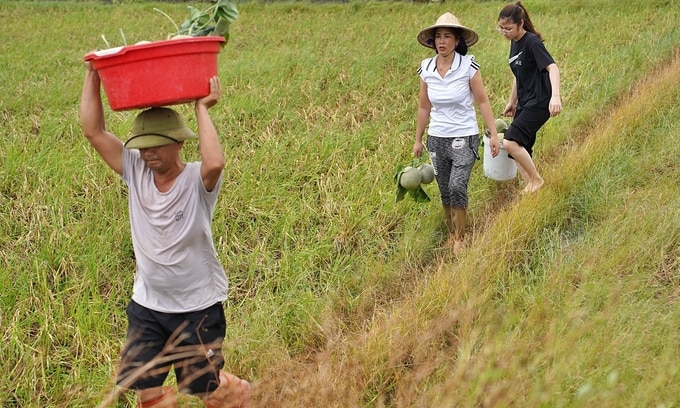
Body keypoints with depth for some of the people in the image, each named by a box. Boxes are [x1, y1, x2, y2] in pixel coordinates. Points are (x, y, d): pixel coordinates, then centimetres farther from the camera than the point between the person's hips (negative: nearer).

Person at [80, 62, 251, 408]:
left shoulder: (197, 180, -17)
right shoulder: (134, 171, -5)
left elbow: (215, 163, -42)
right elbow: (93, 131, -9)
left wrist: (201, 109, -32)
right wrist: (92, 75, -13)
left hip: (199, 308, -4)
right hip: (147, 305, 4)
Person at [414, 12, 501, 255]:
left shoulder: (468, 66, -12)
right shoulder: (426, 68, -1)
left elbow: (482, 102, -6)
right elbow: (424, 107, 9)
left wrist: (494, 134, -9)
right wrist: (418, 140, 14)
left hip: (464, 137, -4)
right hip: (437, 138, 4)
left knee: (457, 187, -17)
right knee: (445, 192, 10)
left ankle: (460, 239, -1)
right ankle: (451, 234, 28)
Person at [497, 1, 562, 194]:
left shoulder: (532, 42, -15)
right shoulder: (514, 43, 11)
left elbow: (552, 67, -26)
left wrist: (555, 96, -41)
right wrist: (512, 102, 27)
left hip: (538, 103, -9)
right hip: (525, 104, 9)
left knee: (511, 142, -19)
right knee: (521, 150, 8)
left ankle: (536, 180, -3)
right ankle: (529, 189, 18)